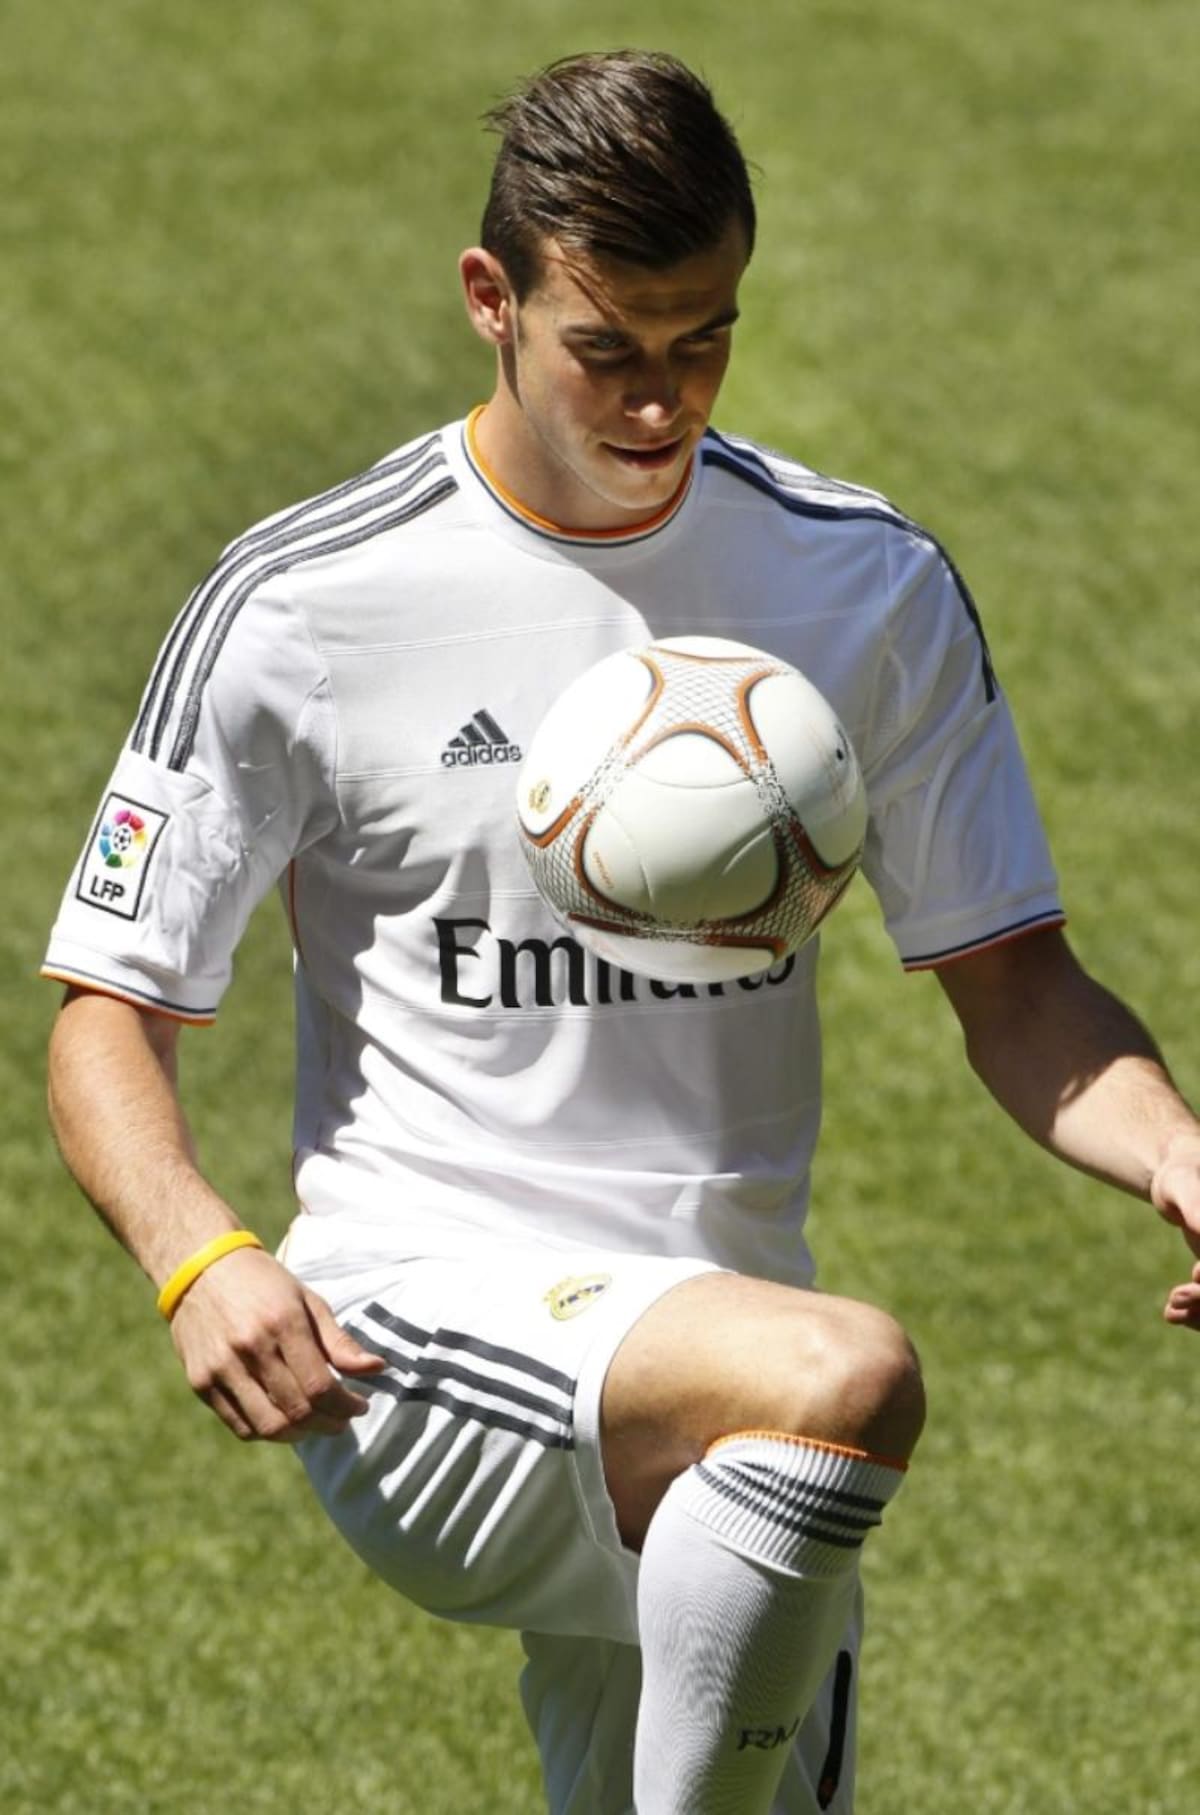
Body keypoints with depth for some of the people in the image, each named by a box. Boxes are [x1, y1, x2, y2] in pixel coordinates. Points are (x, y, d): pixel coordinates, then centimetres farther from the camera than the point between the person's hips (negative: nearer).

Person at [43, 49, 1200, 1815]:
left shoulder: (872, 587, 6)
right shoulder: (300, 607, -3)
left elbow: (1013, 982, 11)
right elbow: (111, 1018, 0)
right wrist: (200, 1257, -21)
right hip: (413, 1330, -5)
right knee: (849, 1376, -33)